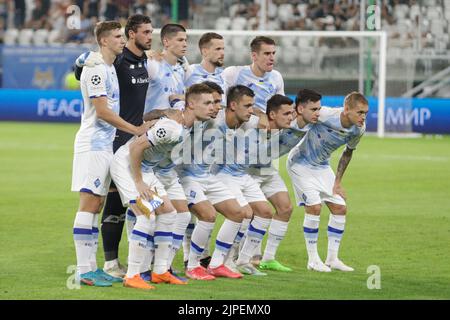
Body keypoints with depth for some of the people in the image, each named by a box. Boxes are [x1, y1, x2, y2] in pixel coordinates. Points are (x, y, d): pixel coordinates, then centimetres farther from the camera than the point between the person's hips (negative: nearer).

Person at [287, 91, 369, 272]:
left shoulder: (359, 130, -13)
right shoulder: (325, 115, -34)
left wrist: (337, 182, 6)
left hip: (322, 167, 7)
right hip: (300, 164, -7)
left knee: (340, 208, 1)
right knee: (314, 206, -17)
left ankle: (332, 259, 12)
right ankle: (313, 259, -4)